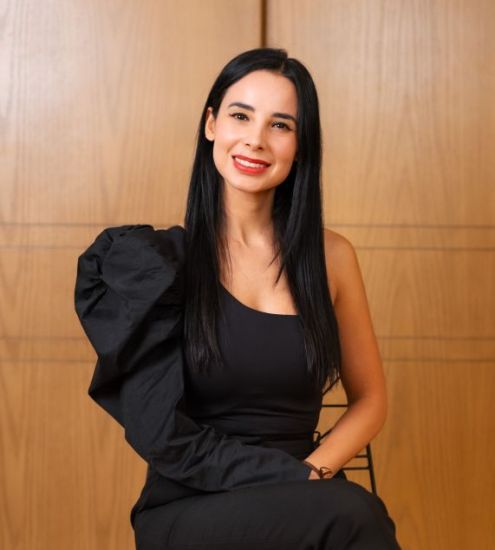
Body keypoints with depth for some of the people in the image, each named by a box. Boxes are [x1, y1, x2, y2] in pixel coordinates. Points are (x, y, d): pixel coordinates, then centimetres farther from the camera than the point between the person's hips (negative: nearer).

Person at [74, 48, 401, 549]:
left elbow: (369, 400, 14)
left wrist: (312, 474, -6)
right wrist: (298, 483, -15)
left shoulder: (331, 256, 6)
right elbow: (163, 435, -7)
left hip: (298, 506, 4)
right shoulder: (156, 260, -3)